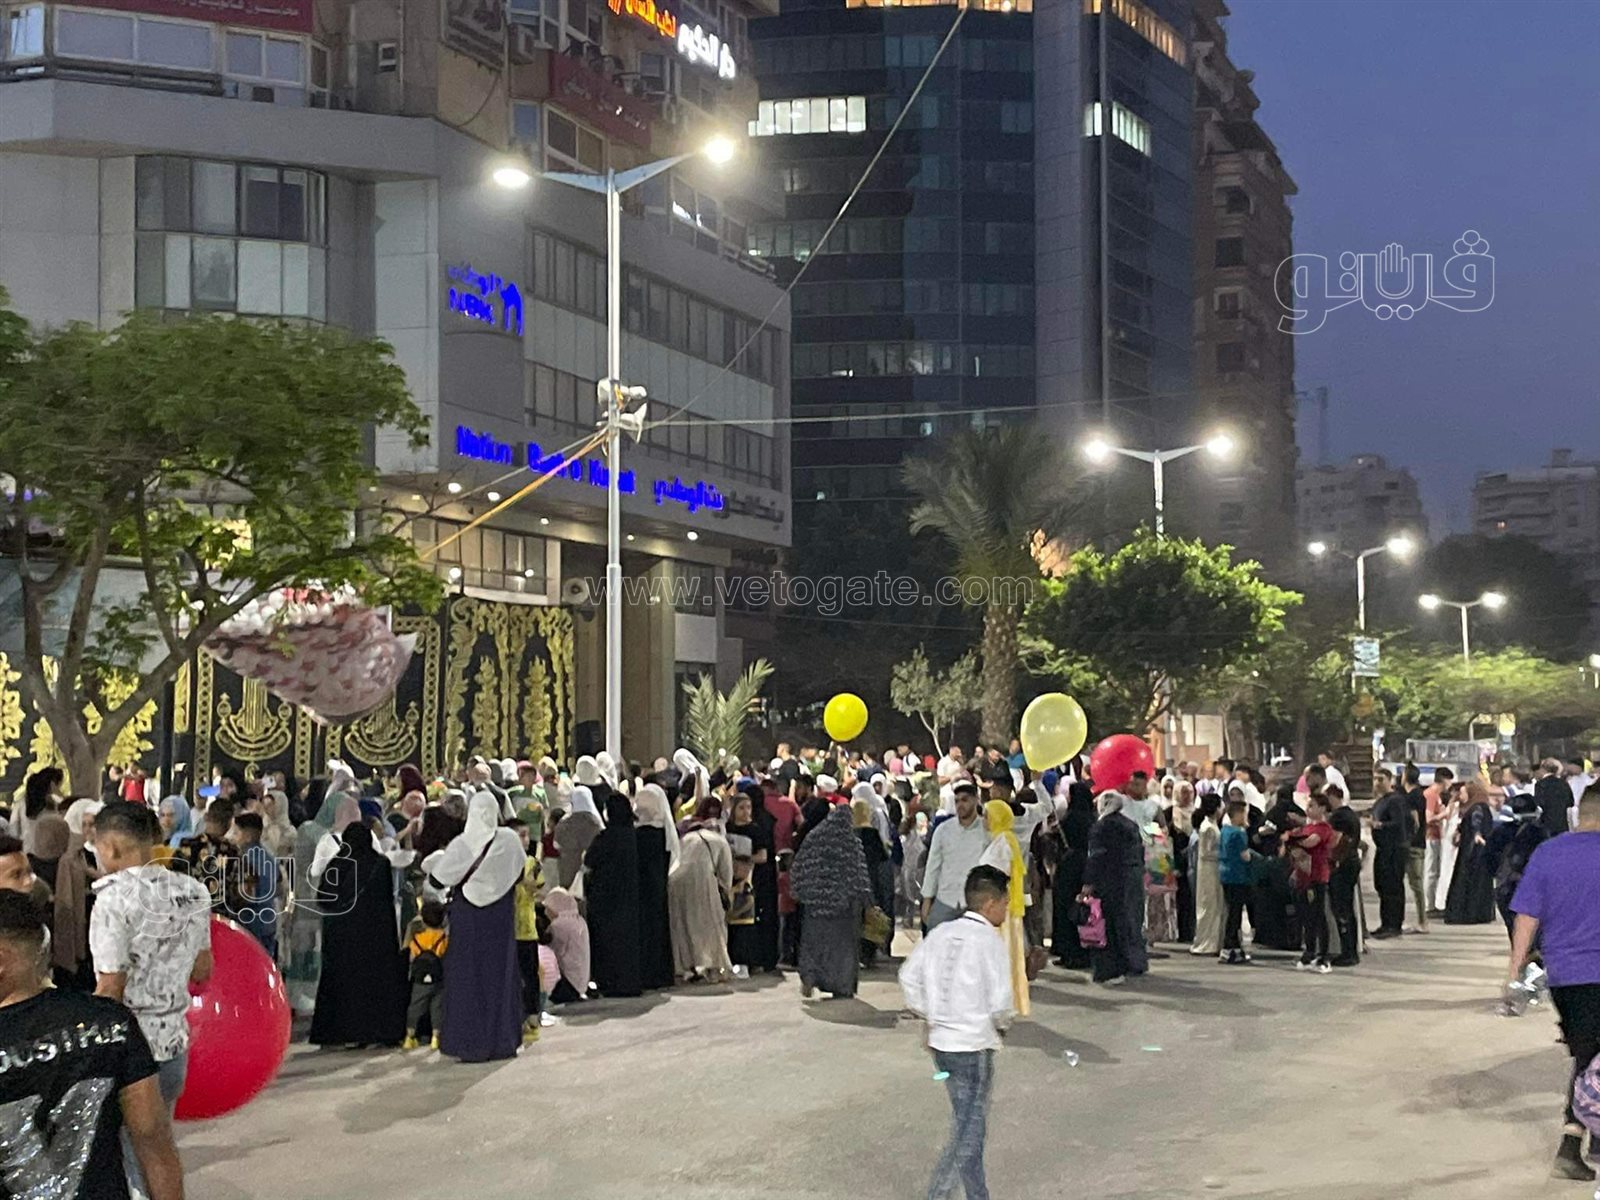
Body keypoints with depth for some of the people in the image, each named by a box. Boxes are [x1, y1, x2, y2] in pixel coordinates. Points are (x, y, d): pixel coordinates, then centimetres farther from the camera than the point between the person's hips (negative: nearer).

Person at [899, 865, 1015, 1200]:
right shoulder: (989, 942, -14)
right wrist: (1002, 1025, 2)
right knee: (969, 1131, 1)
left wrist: (928, 1016, 18)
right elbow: (1001, 1002, -18)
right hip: (974, 1047, -7)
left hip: (941, 1043, 7)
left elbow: (909, 976, 10)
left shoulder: (940, 934, 5)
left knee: (968, 1124, 18)